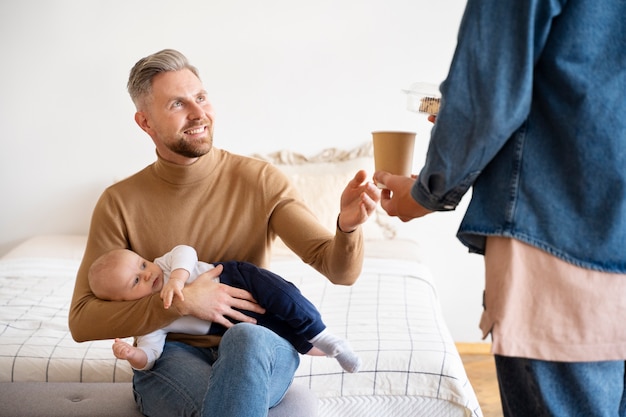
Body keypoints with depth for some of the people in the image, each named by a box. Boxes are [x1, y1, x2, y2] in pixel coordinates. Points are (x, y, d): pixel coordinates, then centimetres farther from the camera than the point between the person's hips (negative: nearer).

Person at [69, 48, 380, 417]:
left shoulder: (260, 180, -4)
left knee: (246, 337, -36)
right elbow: (82, 321, -7)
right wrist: (180, 302, -20)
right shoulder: (119, 203, -3)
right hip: (170, 357, 0)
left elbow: (340, 270, -10)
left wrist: (348, 226, -34)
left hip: (261, 349, 1)